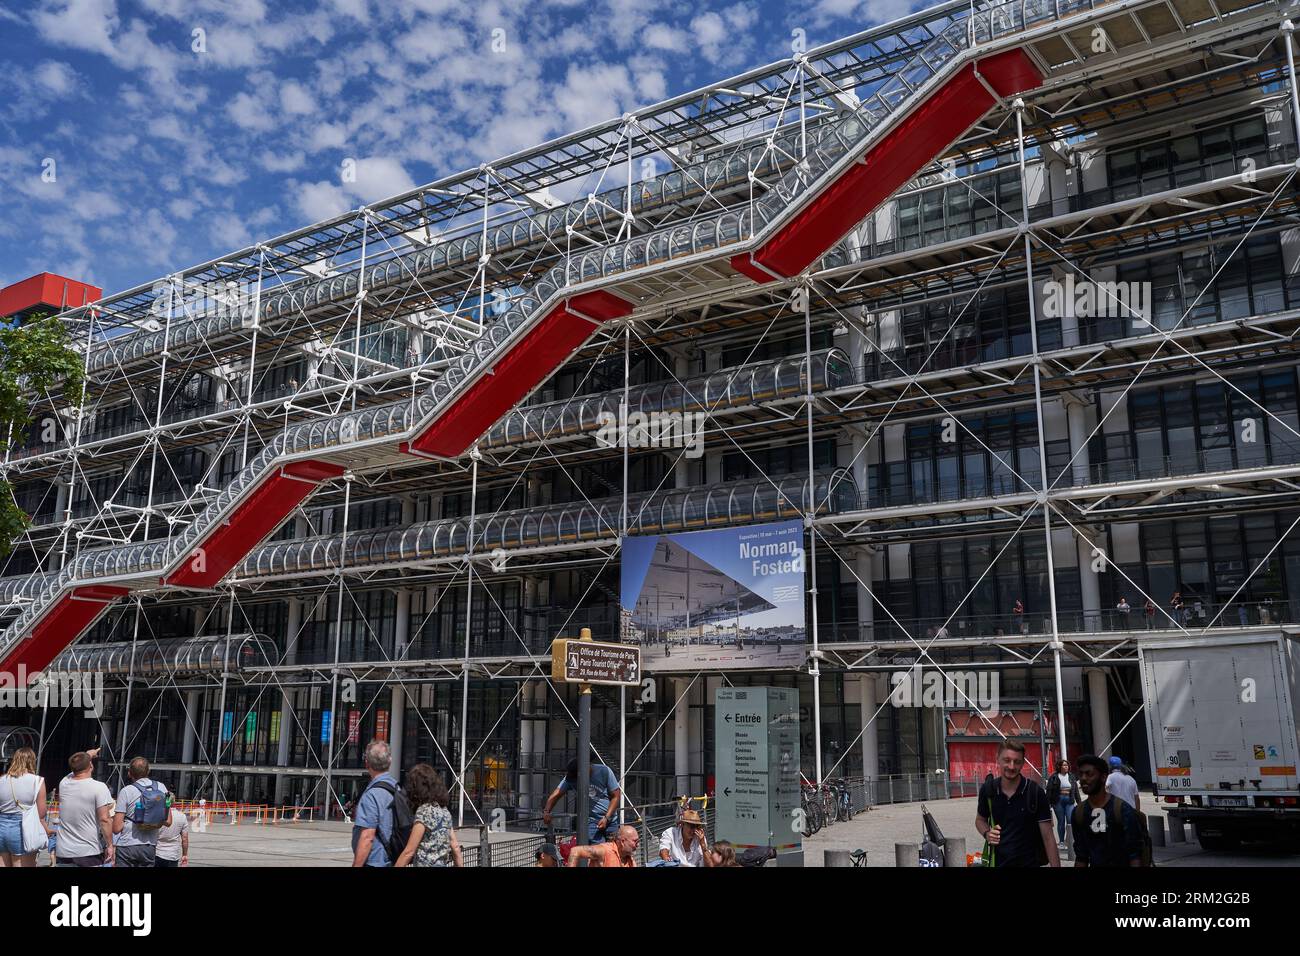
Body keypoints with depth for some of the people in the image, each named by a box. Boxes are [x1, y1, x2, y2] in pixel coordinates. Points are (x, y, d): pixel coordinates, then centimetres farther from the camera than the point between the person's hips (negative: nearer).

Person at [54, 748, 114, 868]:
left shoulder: (64, 784, 3)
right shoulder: (99, 787, -13)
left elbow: (74, 770, 28)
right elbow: (104, 819, -17)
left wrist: (87, 755, 44)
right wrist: (109, 845, -11)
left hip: (64, 853, 5)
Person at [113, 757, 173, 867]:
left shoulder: (126, 791, -8)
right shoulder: (161, 788, 4)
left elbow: (116, 828, -9)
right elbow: (168, 822, 5)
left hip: (127, 846, -4)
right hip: (150, 847, 4)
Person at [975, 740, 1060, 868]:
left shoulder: (1036, 793, -15)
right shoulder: (987, 790, -7)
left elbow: (1048, 838, -12)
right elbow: (980, 819, 11)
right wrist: (987, 833, -10)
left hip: (1029, 862, -2)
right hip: (998, 861, 2)